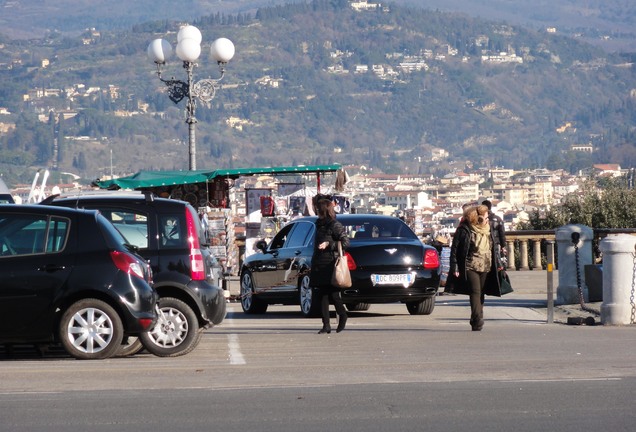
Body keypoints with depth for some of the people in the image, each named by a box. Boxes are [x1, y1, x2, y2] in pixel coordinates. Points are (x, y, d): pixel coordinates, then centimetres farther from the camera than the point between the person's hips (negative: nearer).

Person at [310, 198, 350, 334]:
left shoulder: (335, 225, -7)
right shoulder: (319, 224, 17)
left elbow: (345, 242, -11)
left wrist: (328, 244, -18)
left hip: (330, 265, -7)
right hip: (319, 265, 7)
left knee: (333, 294, -4)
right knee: (322, 295, 2)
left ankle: (342, 316, 19)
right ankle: (326, 325, 3)